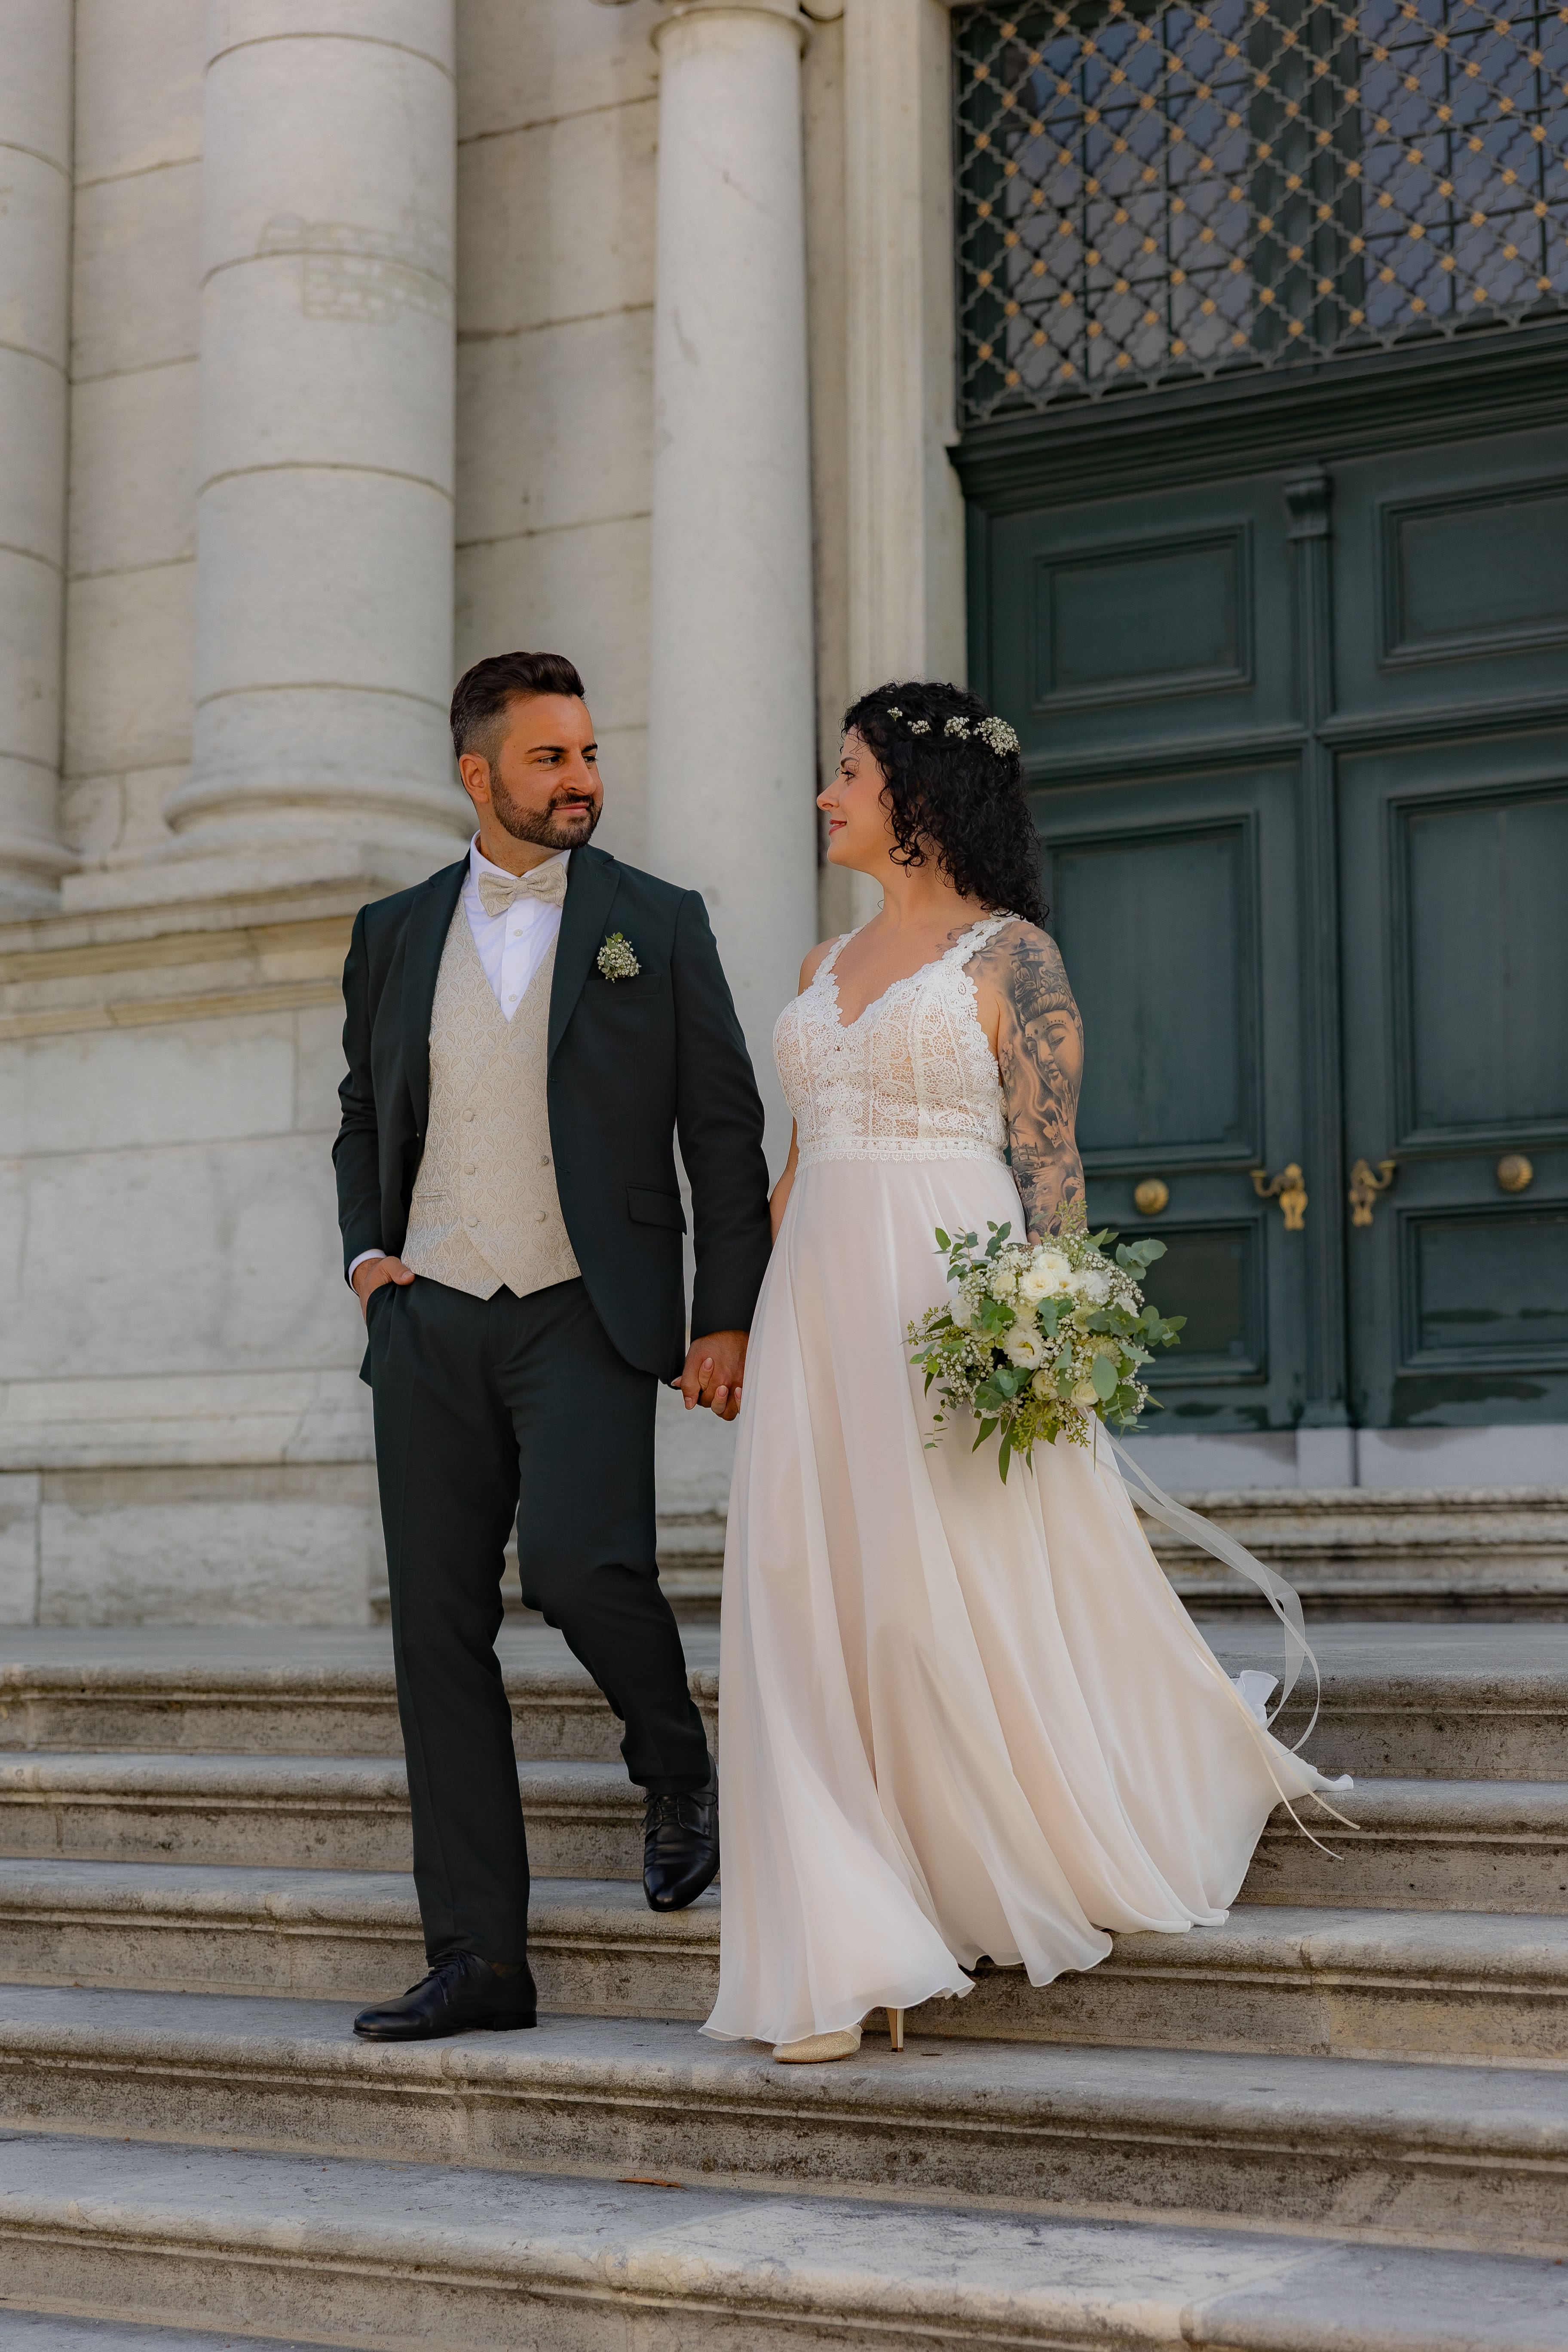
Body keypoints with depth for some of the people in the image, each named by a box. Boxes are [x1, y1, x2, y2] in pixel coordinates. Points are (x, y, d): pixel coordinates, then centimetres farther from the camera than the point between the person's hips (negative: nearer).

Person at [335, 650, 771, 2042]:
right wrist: (366, 1251, 6)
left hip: (585, 1314, -3)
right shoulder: (396, 934, 13)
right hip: (429, 1318, 3)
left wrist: (730, 1319, -4)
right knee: (440, 1630, 0)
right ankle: (479, 1962, 8)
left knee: (583, 1565, -23)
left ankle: (679, 1771, 10)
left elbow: (725, 1130, 3)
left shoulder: (658, 924, 5)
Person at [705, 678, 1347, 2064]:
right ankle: (849, 1960, 3)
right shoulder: (826, 967, 18)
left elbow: (1049, 1164, -8)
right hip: (821, 1312, 7)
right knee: (813, 1621, -1)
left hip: (952, 1309, -6)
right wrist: (763, 1324, 15)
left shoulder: (1012, 955, -3)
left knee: (974, 1610, -4)